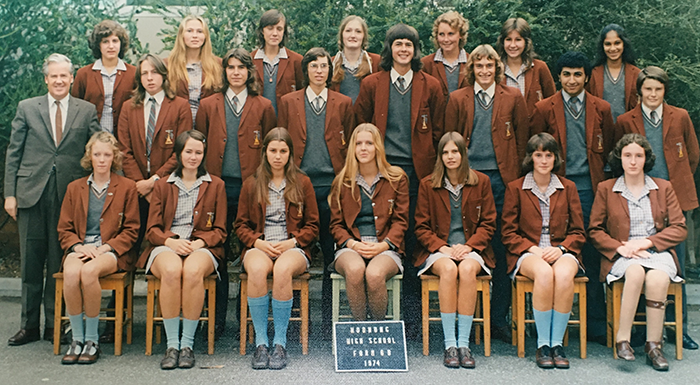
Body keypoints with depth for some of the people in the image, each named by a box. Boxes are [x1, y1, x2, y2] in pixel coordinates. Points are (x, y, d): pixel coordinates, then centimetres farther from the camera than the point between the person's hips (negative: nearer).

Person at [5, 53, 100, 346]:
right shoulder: (27, 108, 9)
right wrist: (10, 193, 1)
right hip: (32, 193, 1)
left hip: (69, 195, -1)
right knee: (31, 261, 6)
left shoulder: (87, 111, 7)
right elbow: (13, 153, 7)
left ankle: (54, 324, 15)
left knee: (59, 262, 4)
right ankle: (29, 325, 16)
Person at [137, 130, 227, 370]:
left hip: (202, 247, -1)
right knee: (171, 270, -36)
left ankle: (187, 343, -26)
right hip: (165, 246, 1)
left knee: (193, 271, -37)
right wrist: (171, 241, -12)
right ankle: (171, 344, -28)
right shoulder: (162, 186, 18)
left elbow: (219, 231, 10)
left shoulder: (216, 185, 15)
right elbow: (152, 229, 11)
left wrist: (199, 242, -11)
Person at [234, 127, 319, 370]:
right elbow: (240, 225, 14)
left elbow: (312, 225, 11)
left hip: (293, 248, -1)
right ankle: (260, 342, -26)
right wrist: (258, 242, -6)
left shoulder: (302, 182, 13)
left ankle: (280, 343, -26)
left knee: (283, 270, -37)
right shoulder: (251, 184, 15)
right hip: (259, 247, 1)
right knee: (257, 269, -37)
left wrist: (293, 242, -7)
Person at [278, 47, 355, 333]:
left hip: (331, 184, 0)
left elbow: (349, 144, 12)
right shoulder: (289, 102, 11)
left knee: (331, 251, 3)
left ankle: (328, 317, 13)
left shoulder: (343, 103, 11)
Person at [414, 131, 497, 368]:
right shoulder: (428, 185, 6)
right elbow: (421, 227, 4)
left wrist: (468, 246, -10)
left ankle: (464, 343, -27)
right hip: (437, 249, 0)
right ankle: (450, 344, -28)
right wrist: (443, 248, -12)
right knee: (449, 269, -34)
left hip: (471, 248, 0)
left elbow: (488, 224, 6)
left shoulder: (481, 182, 7)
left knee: (467, 269, -34)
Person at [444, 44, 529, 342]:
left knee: (501, 250, 1)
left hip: (501, 179, 0)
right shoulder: (458, 99, 11)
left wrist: (517, 174, 6)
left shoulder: (513, 98, 10)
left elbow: (522, 139, 11)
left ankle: (498, 319, 10)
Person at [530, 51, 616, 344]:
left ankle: (596, 325, 12)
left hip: (589, 188, 1)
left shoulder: (601, 109, 10)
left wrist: (601, 180, 9)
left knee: (591, 256, 3)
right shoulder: (544, 109, 5)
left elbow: (607, 151, 16)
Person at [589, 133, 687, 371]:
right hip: (621, 257, -1)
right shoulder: (606, 189, 10)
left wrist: (646, 242, -8)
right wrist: (620, 247, -11)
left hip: (657, 252, 1)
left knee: (657, 278, -34)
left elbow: (679, 228, 7)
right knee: (635, 272, -36)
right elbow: (594, 231, 7)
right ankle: (622, 339, -28)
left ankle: (653, 344, -23)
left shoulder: (663, 188, 14)